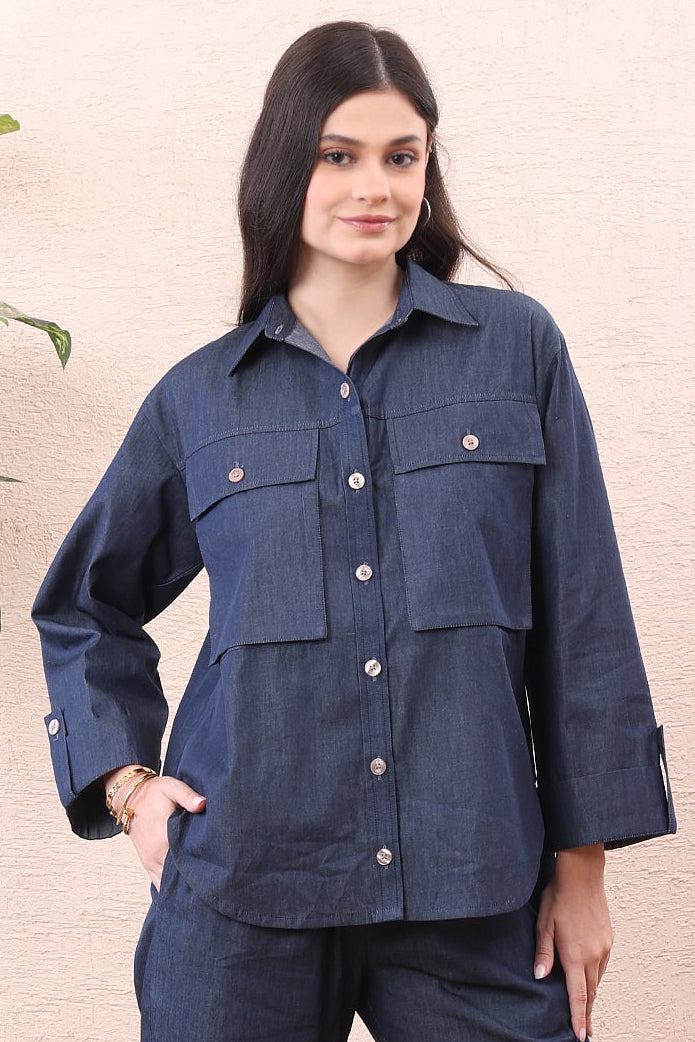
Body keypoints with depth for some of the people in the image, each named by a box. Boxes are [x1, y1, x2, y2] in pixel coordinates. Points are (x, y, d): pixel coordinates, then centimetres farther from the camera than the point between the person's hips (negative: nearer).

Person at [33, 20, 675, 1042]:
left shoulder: (517, 347, 3)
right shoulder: (199, 399, 6)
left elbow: (583, 617, 3)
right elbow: (83, 610, 19)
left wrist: (582, 863, 2)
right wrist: (125, 782, 6)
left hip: (471, 896, 0)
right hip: (241, 892, 1)